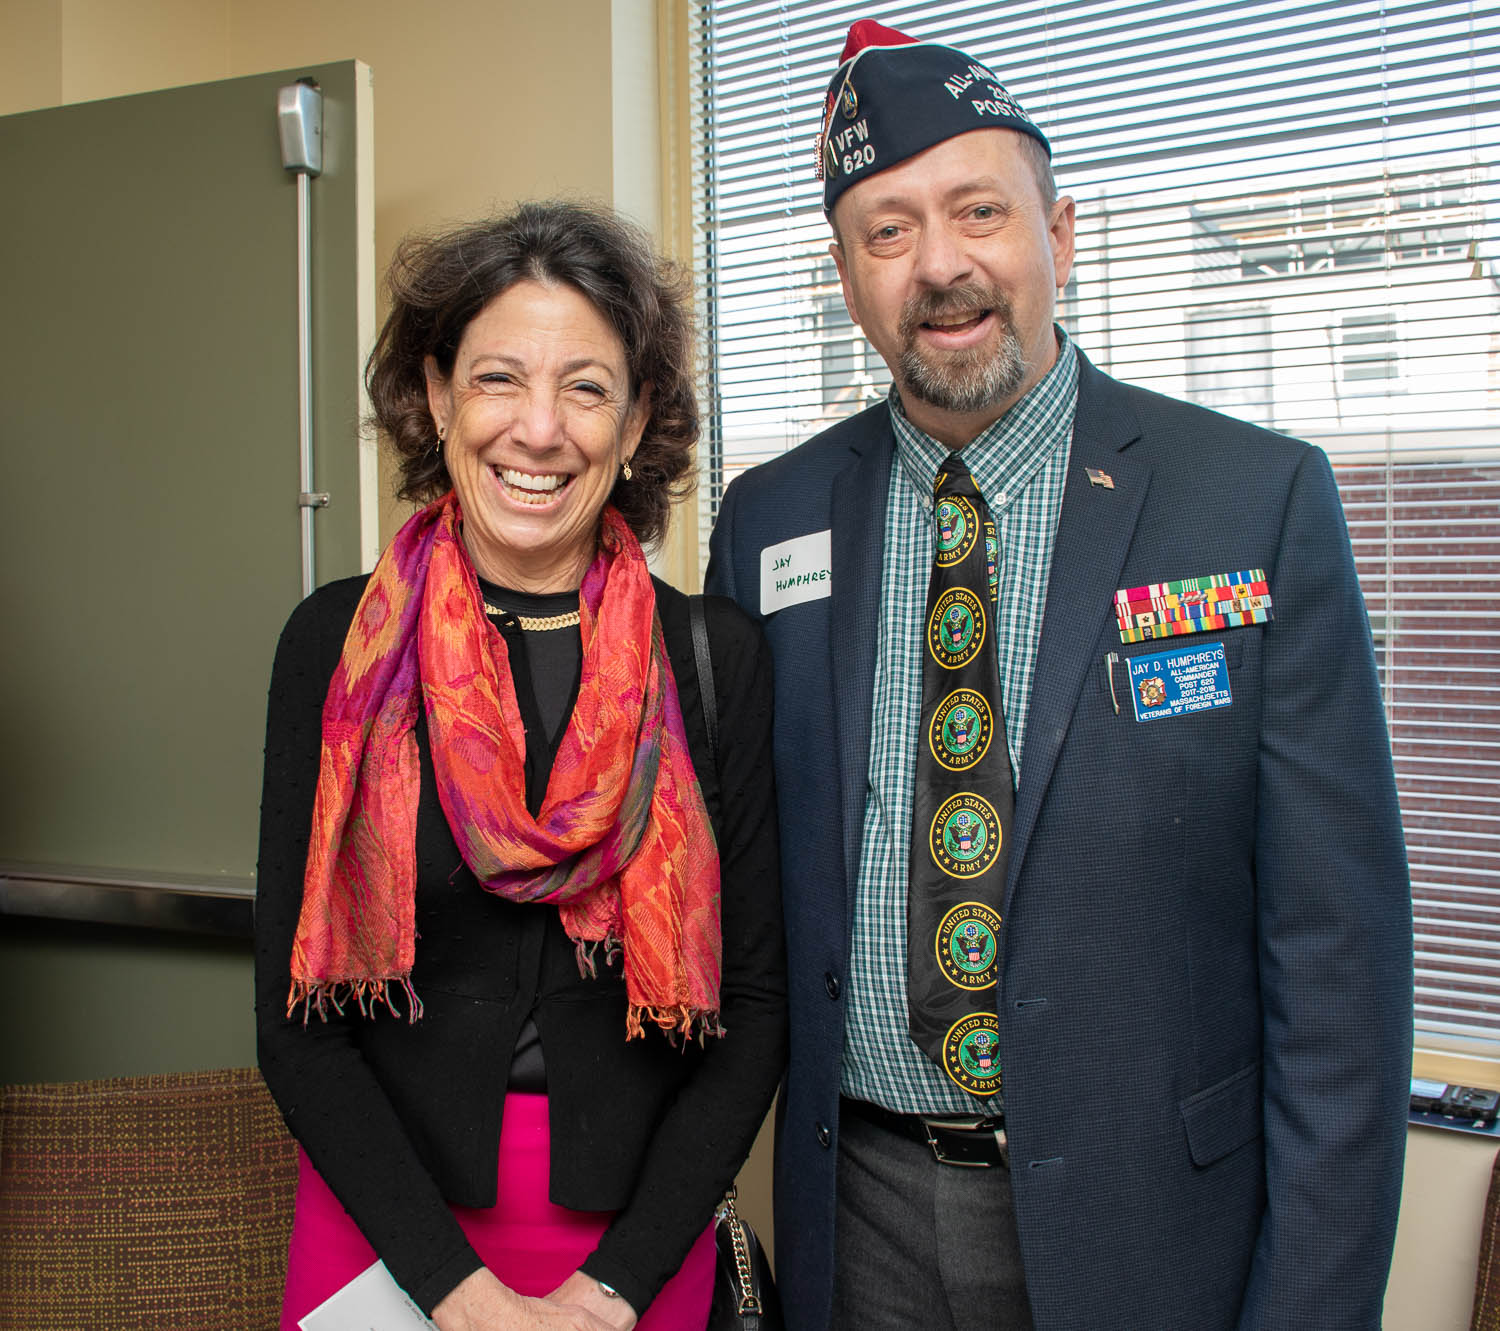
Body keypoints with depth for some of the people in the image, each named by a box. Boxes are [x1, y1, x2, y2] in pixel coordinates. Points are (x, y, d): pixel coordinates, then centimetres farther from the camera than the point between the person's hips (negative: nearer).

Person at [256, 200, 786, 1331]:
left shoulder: (718, 658, -6)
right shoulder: (336, 644, -6)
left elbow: (753, 1005, -4)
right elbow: (297, 1015, -6)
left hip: (636, 1237, 0)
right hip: (383, 1217, 0)